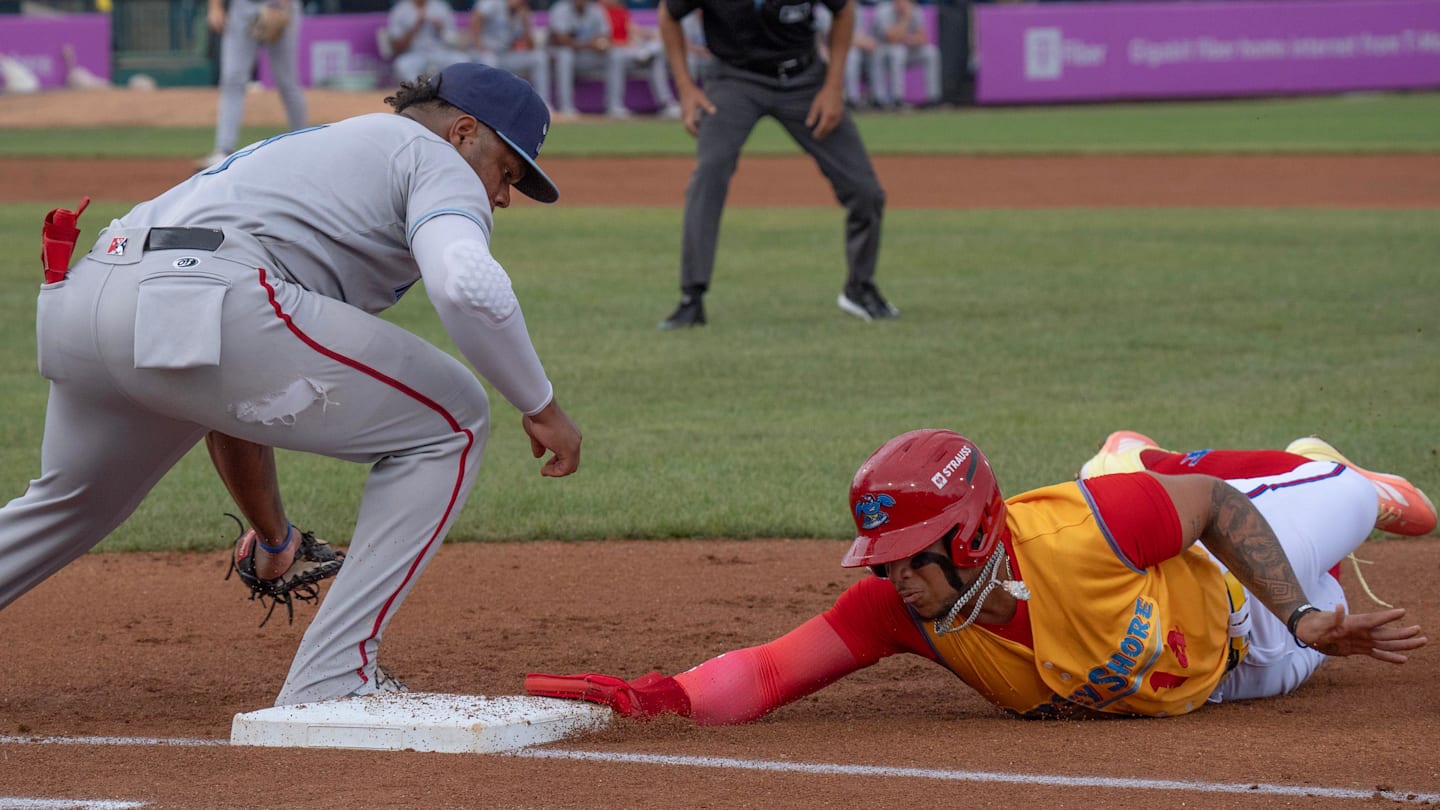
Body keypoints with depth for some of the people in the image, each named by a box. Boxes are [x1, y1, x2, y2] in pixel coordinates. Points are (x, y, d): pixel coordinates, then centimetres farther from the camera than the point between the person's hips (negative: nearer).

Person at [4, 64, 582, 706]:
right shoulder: (435, 157, 13)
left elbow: (228, 390, 41)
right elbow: (468, 288, -12)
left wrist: (270, 534, 49)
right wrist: (541, 406, 3)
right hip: (191, 309, -9)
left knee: (74, 504, 36)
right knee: (449, 422, 4)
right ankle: (328, 684, 1)